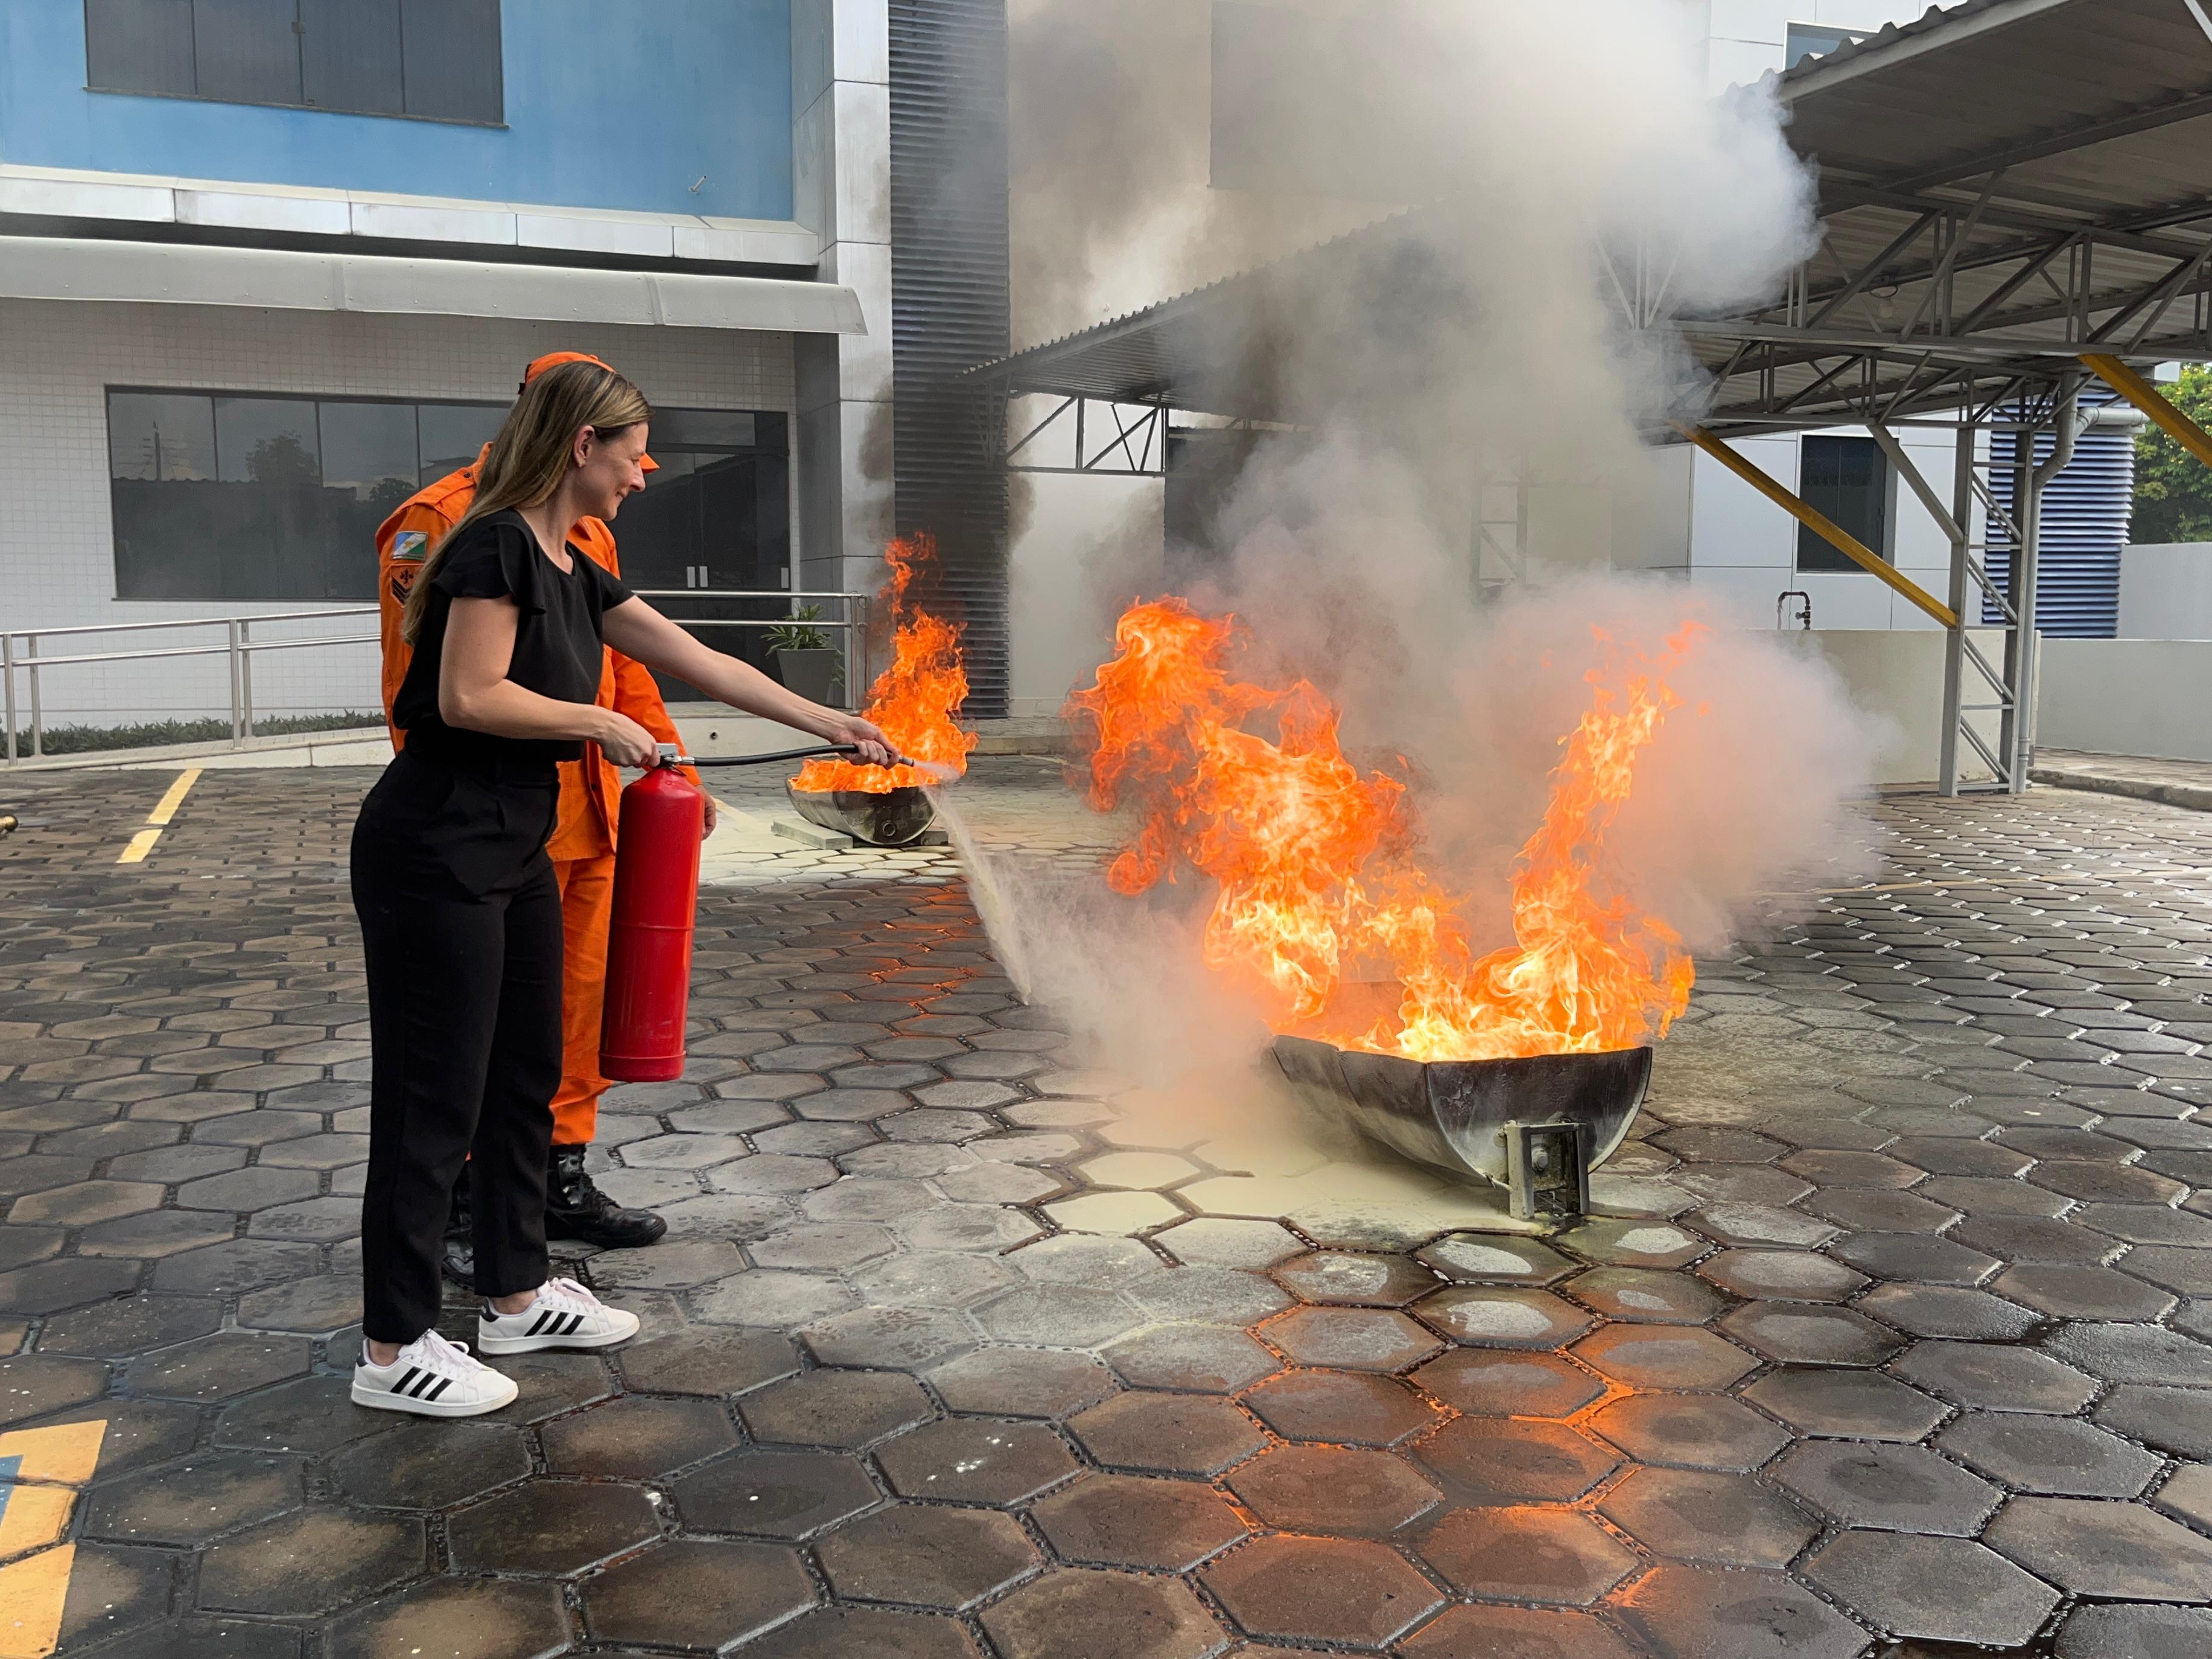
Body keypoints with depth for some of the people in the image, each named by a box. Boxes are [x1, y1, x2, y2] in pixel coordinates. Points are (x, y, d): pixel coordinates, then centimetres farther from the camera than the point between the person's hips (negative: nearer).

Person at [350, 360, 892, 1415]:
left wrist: (828, 722, 15)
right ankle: (393, 1351, 11)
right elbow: (468, 697, -22)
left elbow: (700, 663, 15)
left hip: (514, 853, 10)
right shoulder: (498, 544, -14)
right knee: (434, 1097, -2)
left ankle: (516, 1297, 30)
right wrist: (600, 722, -10)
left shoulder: (574, 571, 13)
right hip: (436, 853, -10)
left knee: (526, 1077, 15)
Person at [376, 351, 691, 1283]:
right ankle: (464, 1208, 14)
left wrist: (671, 765, 14)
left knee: (580, 1005, 14)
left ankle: (564, 1181, 27)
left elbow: (625, 663, 21)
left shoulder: (587, 536, 17)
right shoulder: (441, 526, -10)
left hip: (589, 821, 8)